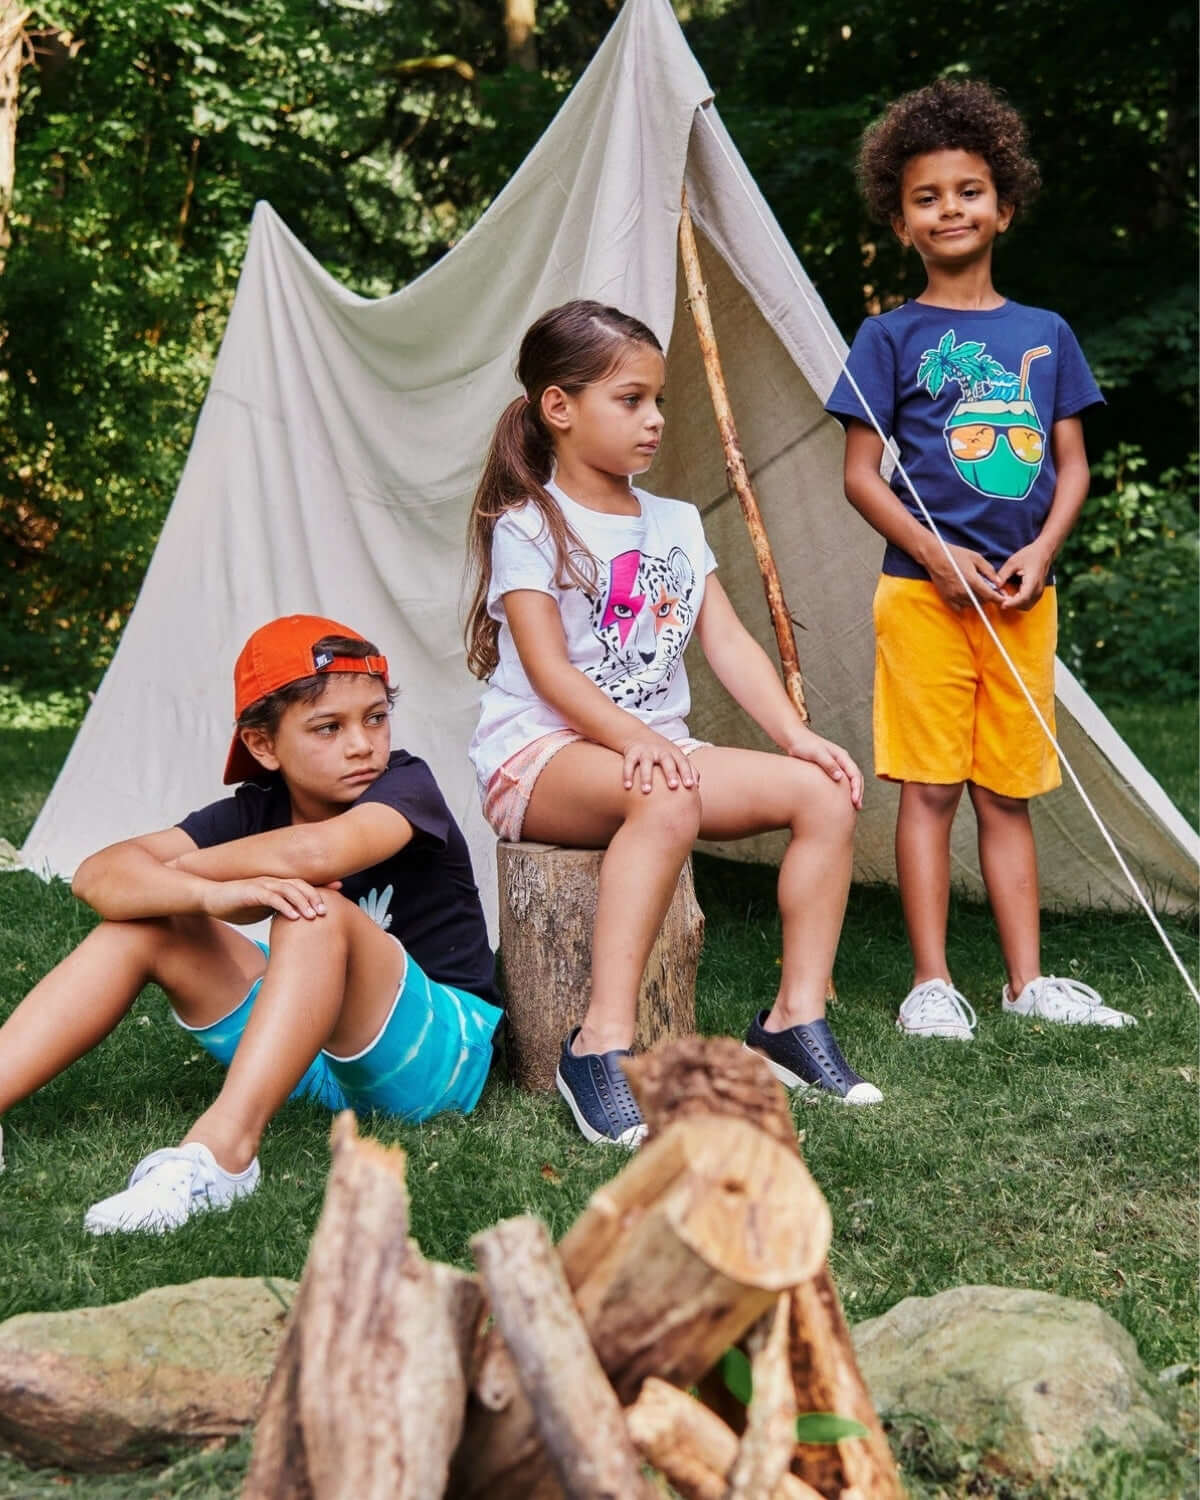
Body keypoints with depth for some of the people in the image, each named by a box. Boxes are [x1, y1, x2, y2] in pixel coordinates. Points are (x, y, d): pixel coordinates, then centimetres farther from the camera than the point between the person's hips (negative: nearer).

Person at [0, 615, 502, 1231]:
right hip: (311, 1053, 6)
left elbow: (314, 853, -36)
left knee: (319, 914, -33)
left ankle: (221, 1150, -48)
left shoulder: (405, 784, -12)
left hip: (444, 1051, -5)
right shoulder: (254, 812, 0)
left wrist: (177, 871, -17)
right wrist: (210, 893, -37)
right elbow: (98, 875, -15)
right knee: (144, 925, -7)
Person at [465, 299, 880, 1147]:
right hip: (543, 760, -7)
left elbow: (729, 643, 7)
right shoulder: (528, 528, -5)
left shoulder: (677, 524, 16)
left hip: (653, 750, 7)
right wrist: (634, 740, -31)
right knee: (667, 800, -40)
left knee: (826, 792, -12)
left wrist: (797, 736, -8)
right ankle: (602, 1046, -42)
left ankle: (796, 1019, -7)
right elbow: (550, 670, -15)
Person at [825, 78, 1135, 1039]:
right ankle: (932, 983, 5)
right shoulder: (891, 338, 1)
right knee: (929, 787, -1)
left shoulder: (1046, 335, 11)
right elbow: (861, 473, -2)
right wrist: (939, 556, -14)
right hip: (925, 592, -3)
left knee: (1009, 791, 10)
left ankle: (1027, 981, 15)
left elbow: (1073, 463, 11)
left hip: (1023, 595, 3)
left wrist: (1041, 551, -7)